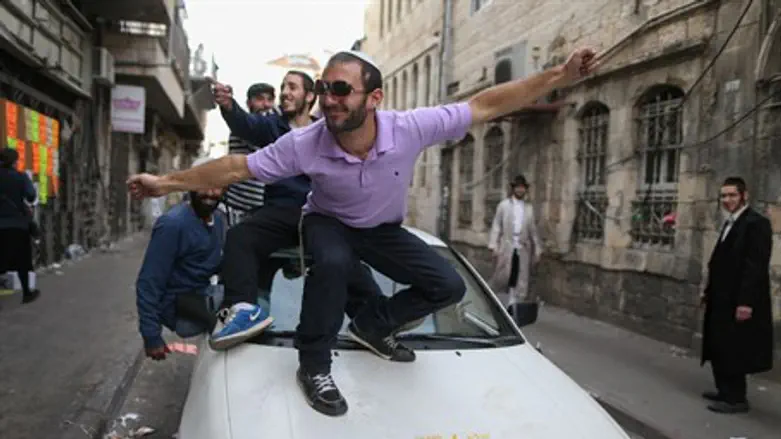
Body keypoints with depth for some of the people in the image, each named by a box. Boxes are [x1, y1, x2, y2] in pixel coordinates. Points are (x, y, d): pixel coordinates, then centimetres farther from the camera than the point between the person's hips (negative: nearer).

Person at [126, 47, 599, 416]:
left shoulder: (411, 128, -32)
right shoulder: (303, 144, -31)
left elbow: (486, 105, -30)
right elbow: (236, 167, -23)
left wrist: (559, 76, -33)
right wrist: (167, 182, -25)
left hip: (385, 231, 3)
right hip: (329, 223, -2)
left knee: (449, 286, -6)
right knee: (333, 264, -38)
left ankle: (372, 326, 14)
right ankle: (314, 366, -15)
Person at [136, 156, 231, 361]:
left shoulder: (219, 219, 5)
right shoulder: (173, 224, -19)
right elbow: (148, 283, -18)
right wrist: (152, 336, -18)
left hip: (205, 294, 8)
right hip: (178, 306, -8)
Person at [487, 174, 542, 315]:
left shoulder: (529, 208, 12)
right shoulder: (503, 205, 4)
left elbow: (533, 229, 12)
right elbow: (496, 226, 0)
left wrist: (537, 249, 9)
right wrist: (493, 246, -9)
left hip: (523, 249, 2)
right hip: (506, 247, -2)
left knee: (519, 281, 0)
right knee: (502, 277, 2)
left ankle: (512, 307, 5)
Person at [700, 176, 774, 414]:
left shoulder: (756, 223, -14)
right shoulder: (730, 223, 15)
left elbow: (756, 266, -21)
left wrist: (746, 301, -24)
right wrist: (709, 290, 15)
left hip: (739, 301, -10)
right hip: (723, 298, 10)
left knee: (733, 350, -3)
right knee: (719, 348, 15)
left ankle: (736, 399, 8)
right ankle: (725, 391, 27)